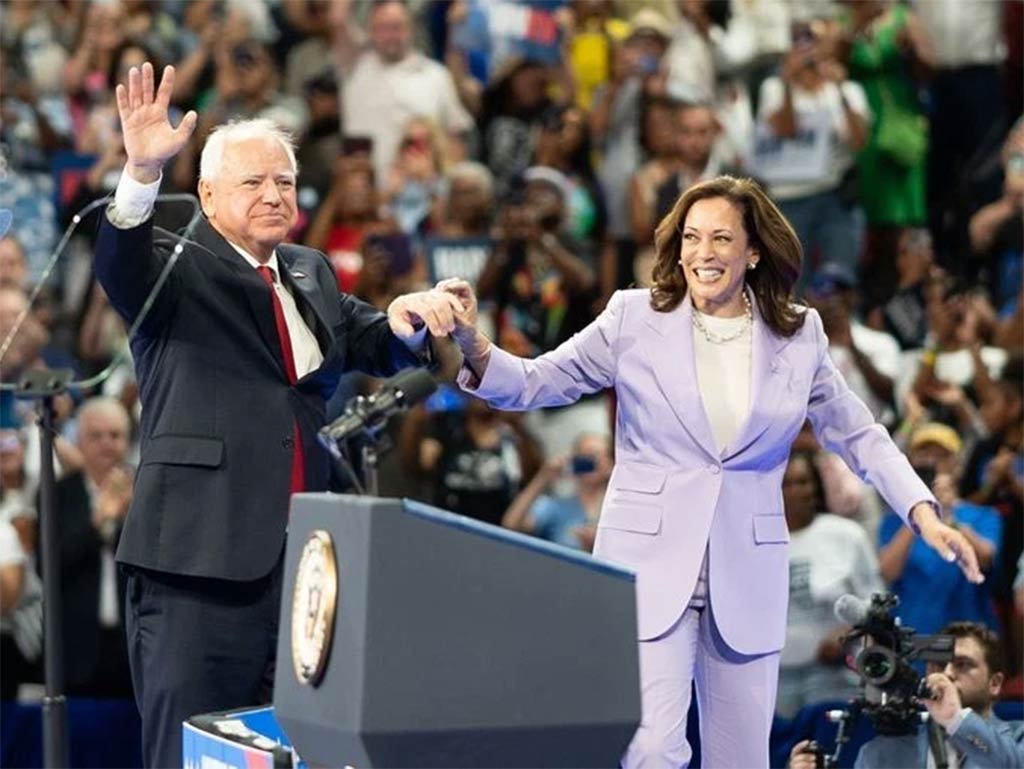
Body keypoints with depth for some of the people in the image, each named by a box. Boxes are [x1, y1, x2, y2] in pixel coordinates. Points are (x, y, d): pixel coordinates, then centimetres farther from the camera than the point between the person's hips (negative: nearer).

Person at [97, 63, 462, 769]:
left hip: (303, 554, 7)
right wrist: (143, 173, -40)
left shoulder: (310, 273, 18)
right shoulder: (179, 268, -2)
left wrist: (409, 318, -5)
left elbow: (374, 345, 20)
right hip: (203, 556, -6)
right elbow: (119, 266, -22)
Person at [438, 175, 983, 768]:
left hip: (747, 573, 3)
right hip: (651, 562, -3)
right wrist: (475, 348, -19)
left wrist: (923, 511, 1)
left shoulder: (799, 336, 6)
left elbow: (858, 435, 14)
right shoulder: (636, 318, 0)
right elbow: (535, 384, 2)